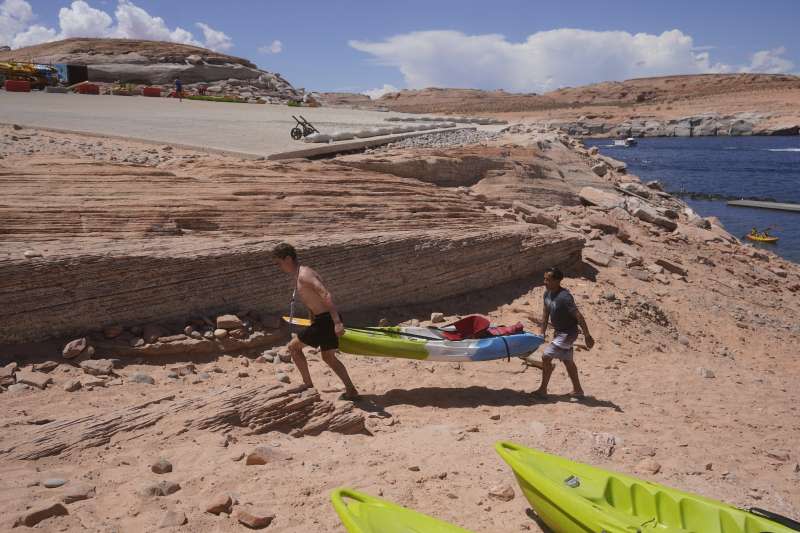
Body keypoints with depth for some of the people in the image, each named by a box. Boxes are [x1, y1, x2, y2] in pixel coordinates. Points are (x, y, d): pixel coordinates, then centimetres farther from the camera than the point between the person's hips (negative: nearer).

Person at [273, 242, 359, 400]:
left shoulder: (304, 275, -17)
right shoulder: (296, 276, 15)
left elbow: (326, 296, -26)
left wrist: (337, 322, -32)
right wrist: (313, 320, 29)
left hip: (326, 320, -10)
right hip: (322, 319, 10)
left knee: (293, 346, 3)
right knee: (328, 357, 21)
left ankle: (309, 386, 11)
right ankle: (351, 391, 22)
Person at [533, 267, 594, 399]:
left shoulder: (564, 297, -28)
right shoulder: (547, 293, -1)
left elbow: (579, 316, -28)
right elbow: (545, 313, 10)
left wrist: (587, 336, -28)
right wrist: (542, 333, 12)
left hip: (568, 333, -9)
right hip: (559, 332, 9)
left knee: (546, 357, -9)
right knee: (567, 361, 18)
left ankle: (543, 389, 6)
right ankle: (578, 390, 32)